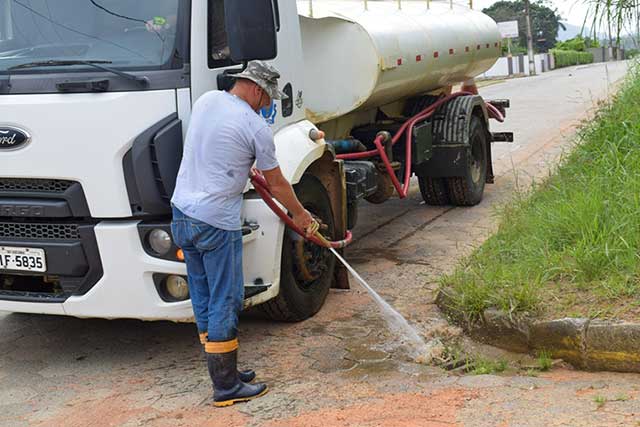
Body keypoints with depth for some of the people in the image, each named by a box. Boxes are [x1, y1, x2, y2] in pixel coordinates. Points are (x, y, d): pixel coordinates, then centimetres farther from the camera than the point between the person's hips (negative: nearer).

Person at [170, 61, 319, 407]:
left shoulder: (205, 101, 8)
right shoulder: (256, 127, -11)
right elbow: (276, 185, -1)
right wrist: (301, 215, 15)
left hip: (181, 213, 8)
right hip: (216, 224, -8)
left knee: (203, 298, 14)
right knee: (225, 302, 1)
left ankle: (223, 371, 25)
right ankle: (226, 388, 8)